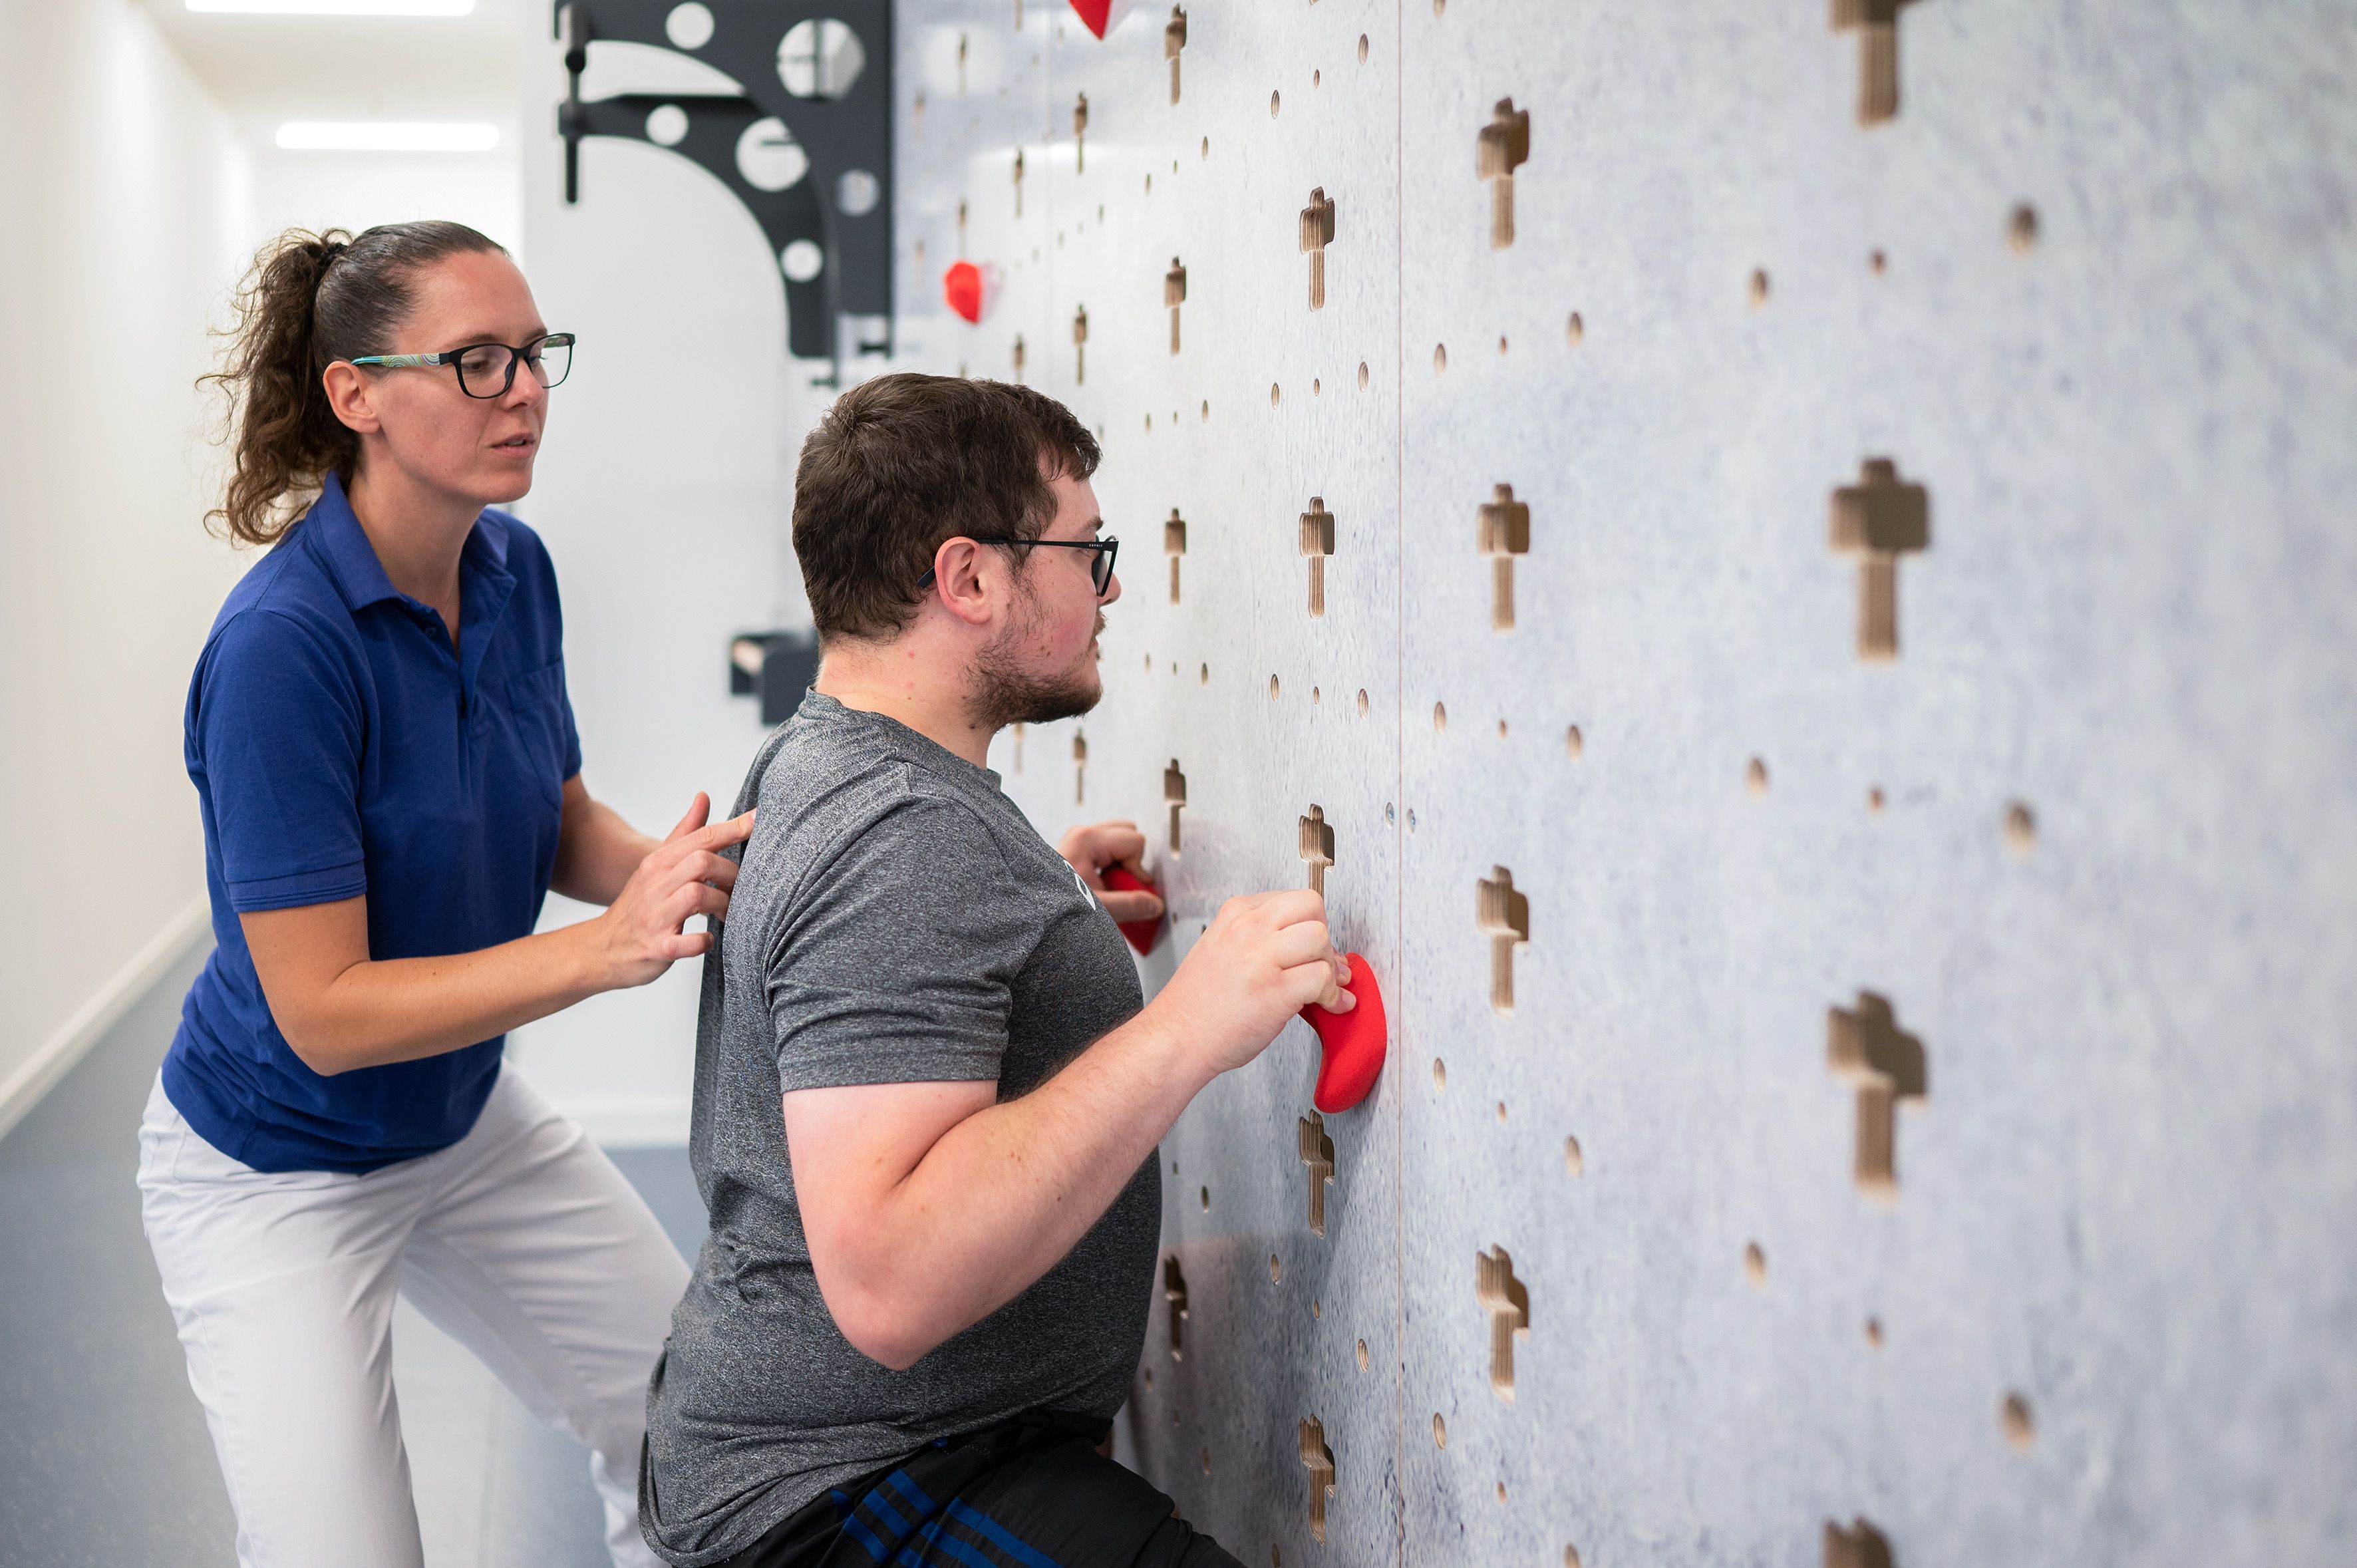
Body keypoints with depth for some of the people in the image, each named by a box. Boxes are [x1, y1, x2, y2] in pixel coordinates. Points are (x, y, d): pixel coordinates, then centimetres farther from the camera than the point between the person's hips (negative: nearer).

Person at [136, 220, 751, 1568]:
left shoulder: (514, 569, -7)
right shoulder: (282, 644, -29)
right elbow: (323, 1013, -29)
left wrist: (669, 871, -18)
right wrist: (610, 949, -38)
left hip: (470, 1124, 7)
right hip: (282, 1170, -7)